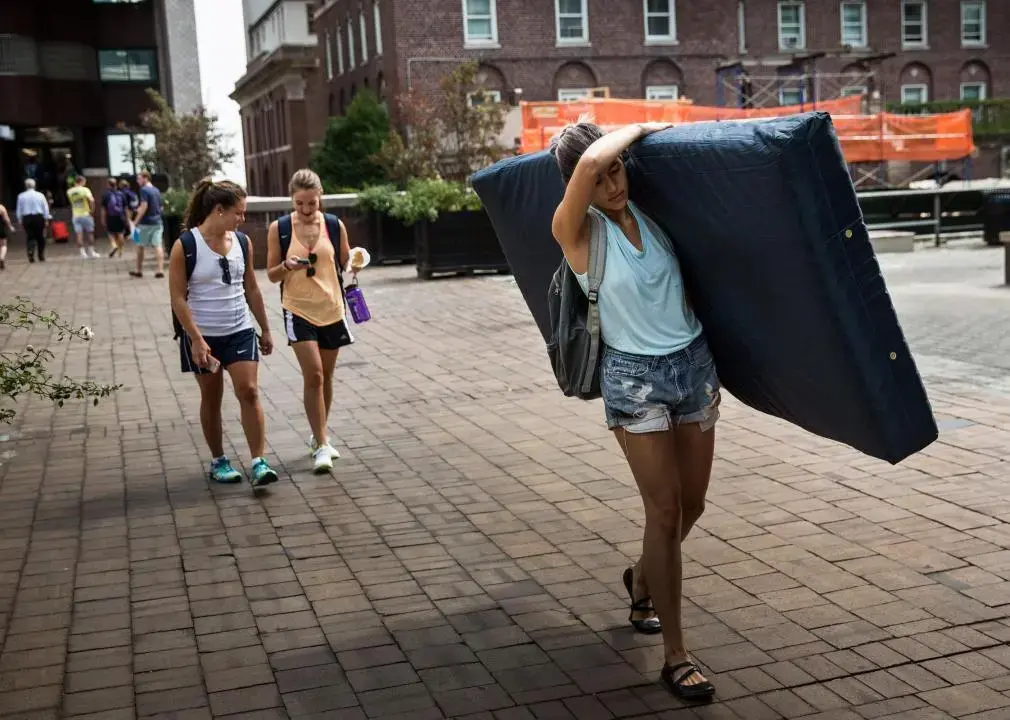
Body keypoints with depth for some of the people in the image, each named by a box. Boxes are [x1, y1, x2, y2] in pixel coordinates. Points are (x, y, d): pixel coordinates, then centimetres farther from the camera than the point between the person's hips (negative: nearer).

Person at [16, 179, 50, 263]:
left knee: (30, 237, 5)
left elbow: (19, 210, 4)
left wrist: (20, 221, 11)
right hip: (39, 217, -1)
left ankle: (30, 253, -19)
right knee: (40, 237, 9)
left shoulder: (21, 196, 1)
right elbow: (46, 208, 2)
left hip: (27, 218, 1)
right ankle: (41, 257, 13)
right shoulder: (40, 195, -1)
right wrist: (46, 219, 9)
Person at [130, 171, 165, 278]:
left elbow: (144, 206, -19)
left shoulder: (144, 190, -11)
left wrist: (136, 221, -17)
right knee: (158, 246, -2)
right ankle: (160, 269, -13)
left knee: (140, 246, 8)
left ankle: (139, 270, 18)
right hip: (157, 222, 6)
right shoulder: (156, 190, 13)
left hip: (146, 223, -6)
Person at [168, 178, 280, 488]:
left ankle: (258, 463, -4)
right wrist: (196, 339, -17)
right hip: (203, 336, -3)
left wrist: (265, 329, 15)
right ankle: (218, 461, 24)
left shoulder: (242, 242, 3)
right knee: (211, 398, 9)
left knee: (249, 392, -7)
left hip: (240, 331, 3)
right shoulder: (185, 247, -12)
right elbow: (178, 297, -12)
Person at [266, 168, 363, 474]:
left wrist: (355, 265, -13)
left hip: (331, 309, 3)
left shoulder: (334, 226, 0)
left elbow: (345, 263, 10)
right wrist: (287, 266, -20)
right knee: (313, 375, -11)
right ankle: (321, 445, -3)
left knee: (325, 376, 13)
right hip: (299, 310, -2)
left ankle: (319, 435, 32)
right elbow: (272, 275, 2)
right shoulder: (279, 228, -4)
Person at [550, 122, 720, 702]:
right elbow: (590, 162, -32)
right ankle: (676, 656, 5)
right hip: (635, 376, -5)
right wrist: (639, 129, -15)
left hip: (695, 362, 5)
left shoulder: (650, 210, 2)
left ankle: (642, 579, 43)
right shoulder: (575, 231, -13)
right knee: (665, 510, -6)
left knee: (692, 505, 13)